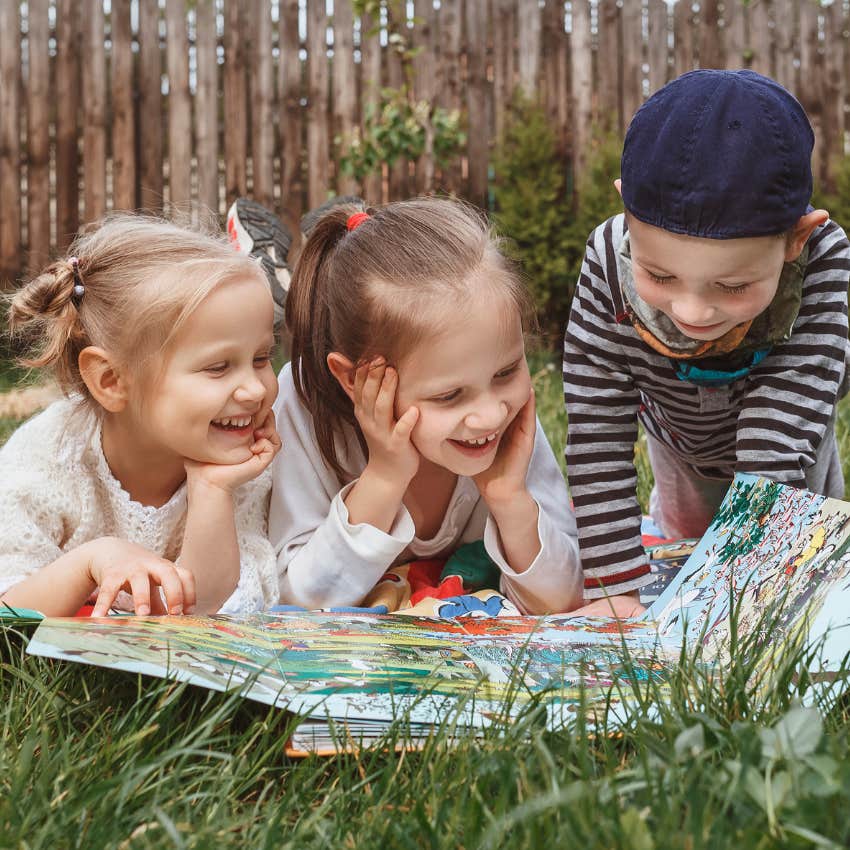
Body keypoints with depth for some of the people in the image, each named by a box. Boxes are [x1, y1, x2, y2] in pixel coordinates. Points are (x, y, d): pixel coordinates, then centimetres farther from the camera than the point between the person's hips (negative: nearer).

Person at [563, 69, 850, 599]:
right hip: (679, 440, 1)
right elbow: (597, 440, -36)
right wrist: (615, 589, -39)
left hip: (787, 453, -1)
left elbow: (776, 454, -43)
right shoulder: (609, 267, -40)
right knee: (683, 531, 28)